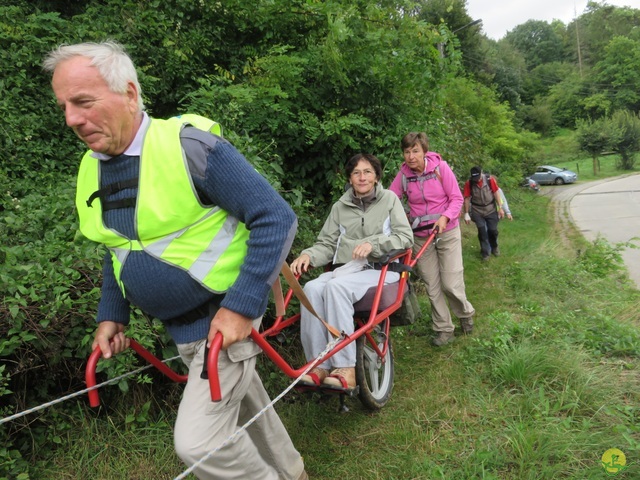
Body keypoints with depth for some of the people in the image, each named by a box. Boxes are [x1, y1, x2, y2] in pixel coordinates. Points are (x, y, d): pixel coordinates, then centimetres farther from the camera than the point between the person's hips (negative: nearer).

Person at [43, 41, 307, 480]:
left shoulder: (189, 146, -20)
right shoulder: (92, 169, 3)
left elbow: (277, 218, -20)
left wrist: (242, 305, -23)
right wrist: (111, 314, 11)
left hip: (225, 316, -7)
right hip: (179, 327, 7)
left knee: (199, 440, -8)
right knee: (245, 407, 22)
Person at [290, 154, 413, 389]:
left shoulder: (389, 199, 11)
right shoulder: (340, 206, 17)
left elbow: (405, 237, 0)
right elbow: (326, 244, 13)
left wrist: (373, 244, -16)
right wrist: (308, 255, -9)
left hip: (381, 270, -3)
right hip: (346, 270, 3)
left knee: (337, 286, -34)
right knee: (312, 288, -30)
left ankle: (345, 368, -32)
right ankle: (319, 365, -25)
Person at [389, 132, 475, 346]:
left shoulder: (440, 167, -12)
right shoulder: (403, 174, -6)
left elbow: (456, 198, -9)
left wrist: (445, 218, -26)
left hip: (447, 232, -3)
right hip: (421, 236, 3)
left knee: (451, 284, -3)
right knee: (432, 287, 8)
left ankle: (465, 313, 28)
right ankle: (443, 329, 24)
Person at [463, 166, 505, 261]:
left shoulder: (490, 179, -14)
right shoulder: (469, 183, -14)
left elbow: (496, 193, -6)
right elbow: (467, 198, -8)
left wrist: (500, 208, -6)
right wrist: (466, 213, -7)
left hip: (491, 210, 0)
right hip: (477, 211, 0)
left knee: (493, 230, 7)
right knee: (482, 231, 1)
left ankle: (494, 247, 35)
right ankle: (485, 252, 16)